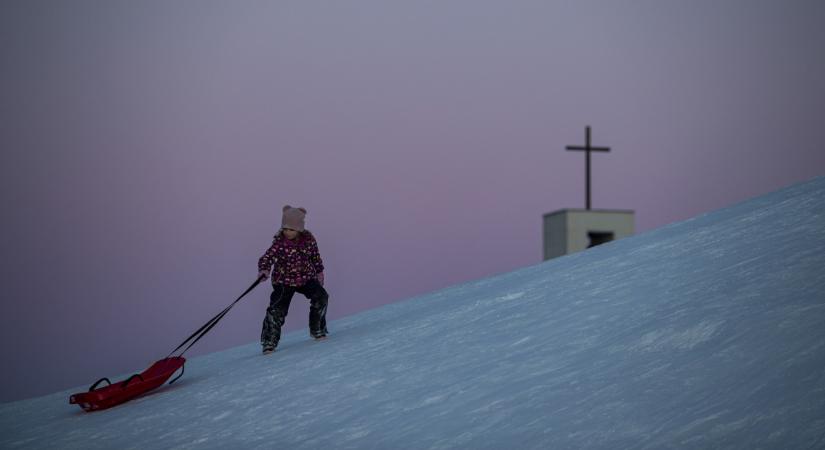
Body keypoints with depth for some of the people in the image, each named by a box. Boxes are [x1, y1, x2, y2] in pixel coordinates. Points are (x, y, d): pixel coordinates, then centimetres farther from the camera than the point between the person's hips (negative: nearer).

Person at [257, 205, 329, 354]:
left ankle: (317, 330, 7)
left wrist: (319, 271, 14)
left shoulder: (308, 239, -7)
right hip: (284, 281, -3)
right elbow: (267, 257, -24)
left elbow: (315, 256, 9)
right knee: (277, 309, -15)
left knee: (321, 297, -14)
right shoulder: (279, 242, -16)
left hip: (306, 278, 3)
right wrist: (264, 269, -42)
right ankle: (269, 342, 0)